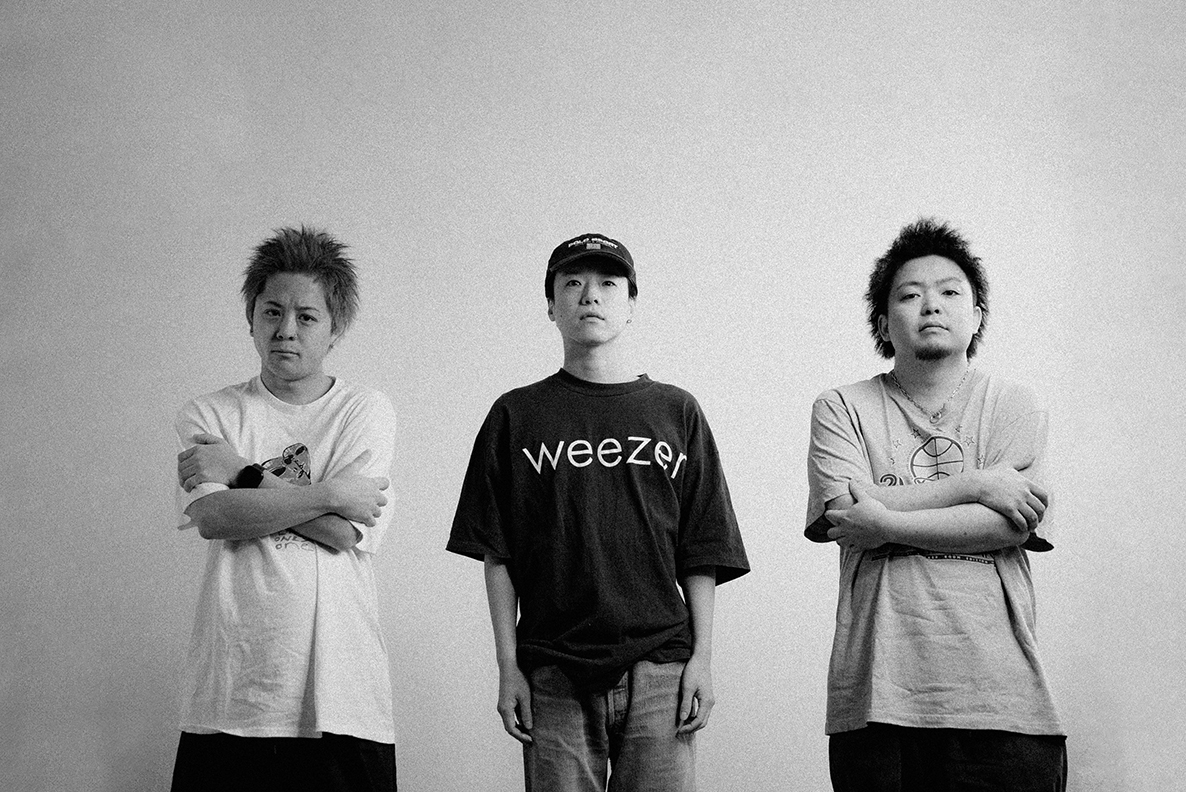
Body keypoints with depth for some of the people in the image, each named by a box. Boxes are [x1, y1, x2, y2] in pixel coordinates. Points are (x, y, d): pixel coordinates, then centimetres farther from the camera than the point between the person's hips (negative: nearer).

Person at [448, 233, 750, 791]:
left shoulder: (675, 412, 10)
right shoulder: (517, 415, 9)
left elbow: (702, 555, 9)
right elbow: (497, 556, 6)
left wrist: (702, 658, 1)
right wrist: (508, 667, 0)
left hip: (658, 667, 0)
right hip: (552, 675, 0)